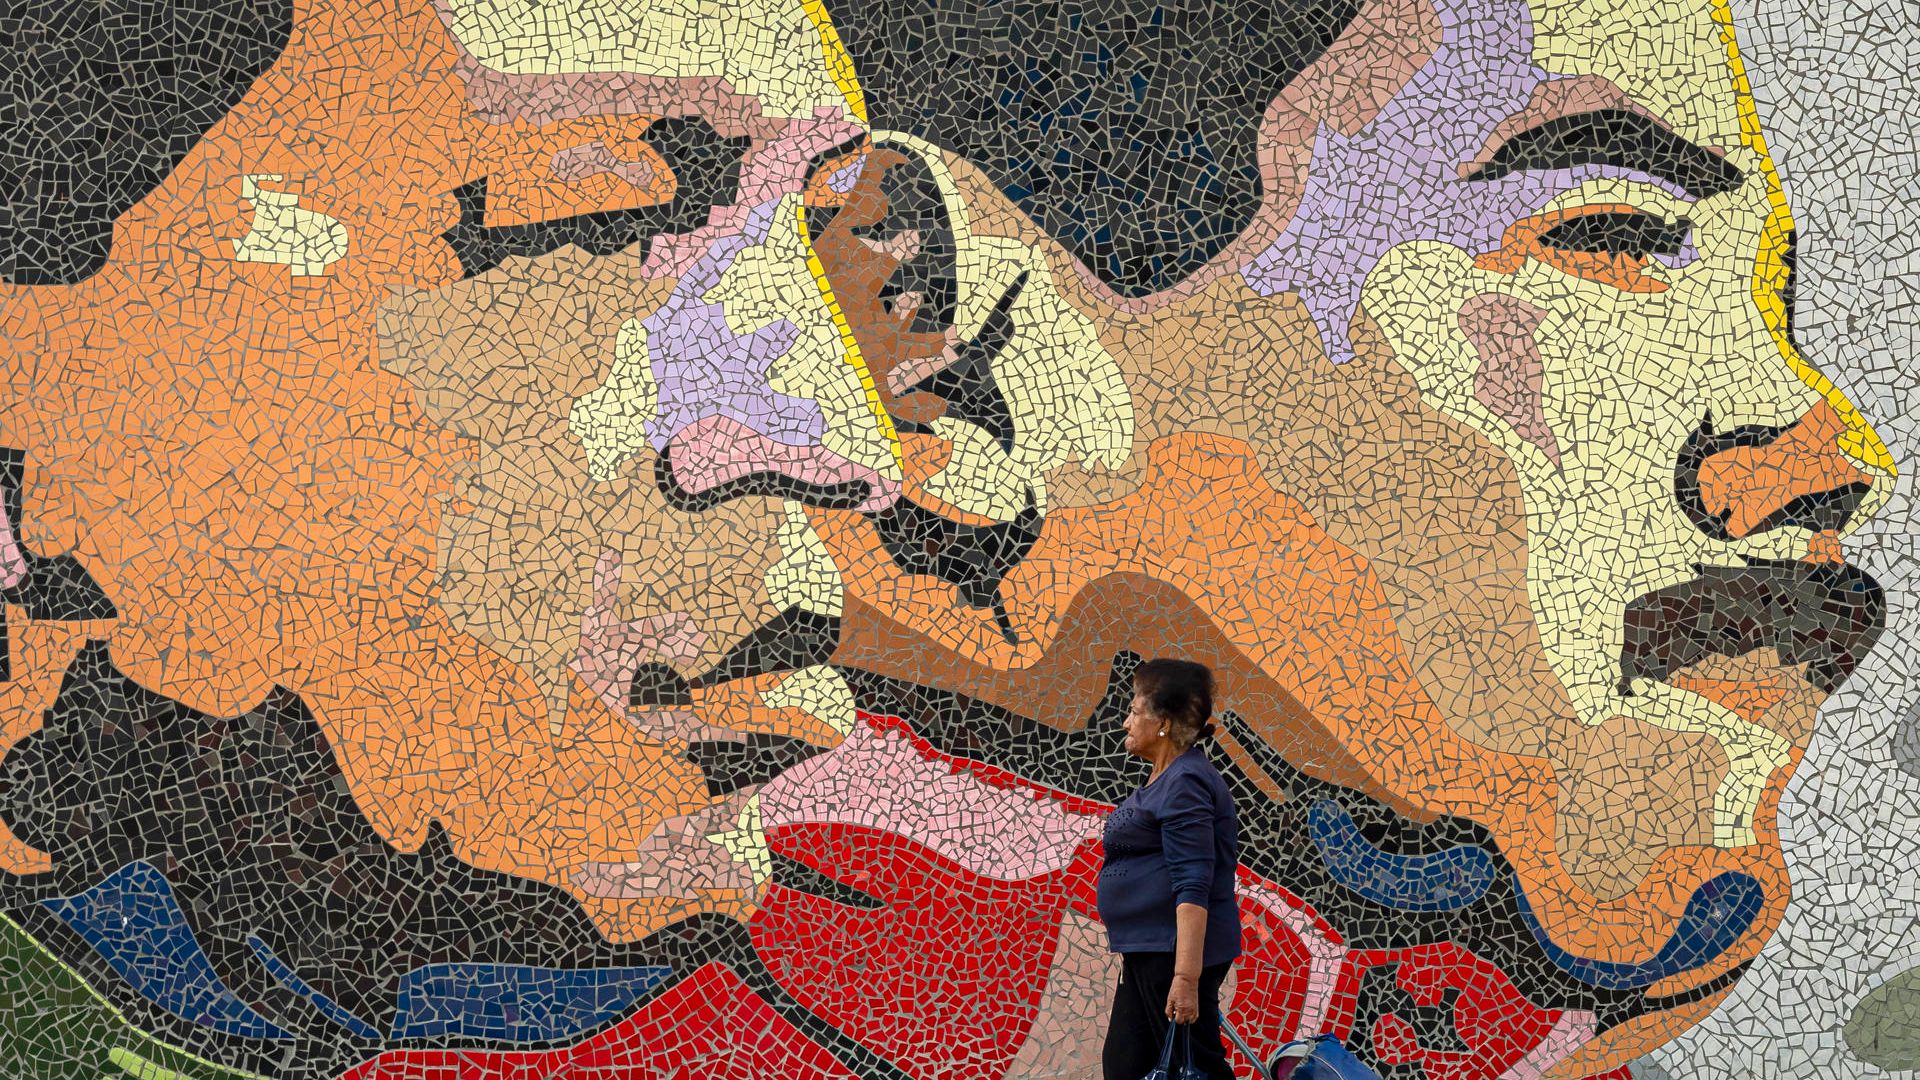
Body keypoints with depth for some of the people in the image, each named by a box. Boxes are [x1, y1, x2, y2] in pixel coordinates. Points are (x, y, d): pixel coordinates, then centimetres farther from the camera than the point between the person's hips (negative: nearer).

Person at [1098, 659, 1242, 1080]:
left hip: (1177, 948, -11)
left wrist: (1186, 977, -29)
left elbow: (1193, 886, -24)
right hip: (1149, 950, 11)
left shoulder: (1185, 784, -17)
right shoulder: (1165, 779, 14)